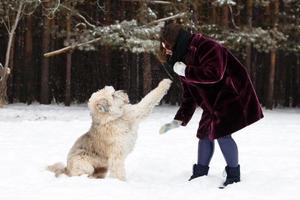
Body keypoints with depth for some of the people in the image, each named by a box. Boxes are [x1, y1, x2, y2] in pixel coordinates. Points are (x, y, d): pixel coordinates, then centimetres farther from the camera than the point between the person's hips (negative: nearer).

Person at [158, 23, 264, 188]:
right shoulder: (183, 58, 8)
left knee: (221, 133, -15)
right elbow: (189, 96, 12)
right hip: (212, 102, 9)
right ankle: (200, 174, 22)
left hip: (231, 96, -9)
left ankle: (234, 176, -2)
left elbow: (214, 74, -35)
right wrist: (178, 121, 7)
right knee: (204, 133, 9)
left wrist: (186, 71, -27)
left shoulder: (205, 47, -22)